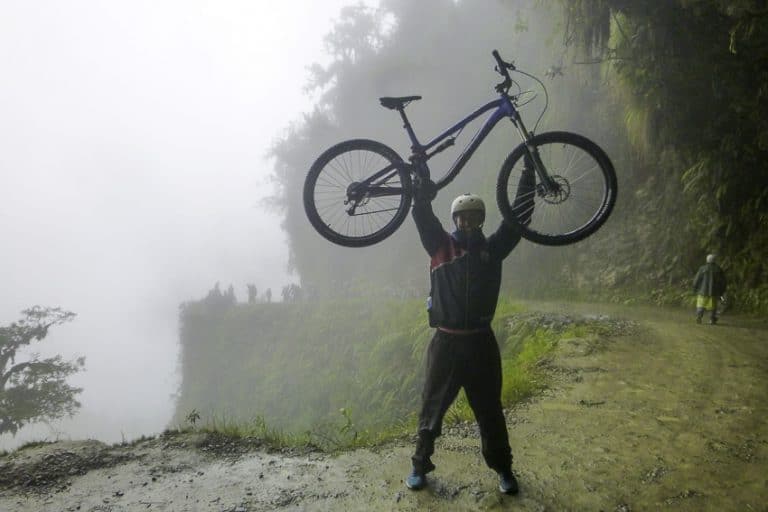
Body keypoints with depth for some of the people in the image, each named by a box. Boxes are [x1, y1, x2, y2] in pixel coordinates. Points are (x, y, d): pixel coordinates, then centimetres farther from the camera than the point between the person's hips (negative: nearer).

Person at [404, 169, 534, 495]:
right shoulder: (441, 246, 0)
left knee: (490, 411, 12)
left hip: (481, 343, 1)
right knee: (432, 407, 9)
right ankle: (420, 465, 25)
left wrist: (528, 174, -1)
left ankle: (503, 469, 28)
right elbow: (423, 215, -10)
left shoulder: (493, 248, 5)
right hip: (446, 342, -1)